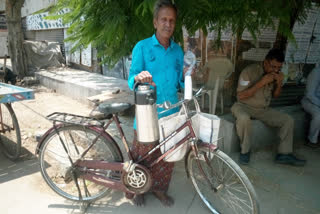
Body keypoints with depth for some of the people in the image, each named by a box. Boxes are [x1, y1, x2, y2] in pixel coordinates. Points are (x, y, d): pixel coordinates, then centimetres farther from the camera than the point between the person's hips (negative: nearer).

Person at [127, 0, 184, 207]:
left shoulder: (178, 50, 7)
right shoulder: (142, 47, -5)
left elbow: (179, 83, 10)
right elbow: (131, 82, -11)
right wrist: (138, 78, -33)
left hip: (171, 114, 4)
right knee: (142, 154, 7)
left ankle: (159, 188, 36)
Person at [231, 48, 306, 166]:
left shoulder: (275, 74, 0)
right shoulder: (249, 71, -19)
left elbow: (275, 95, 10)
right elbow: (240, 96, -23)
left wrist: (279, 83, -13)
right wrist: (261, 82, -29)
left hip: (264, 109, 6)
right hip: (244, 106, -6)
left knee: (288, 120, -7)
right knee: (243, 118, -38)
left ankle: (284, 154, 3)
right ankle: (245, 151, -15)